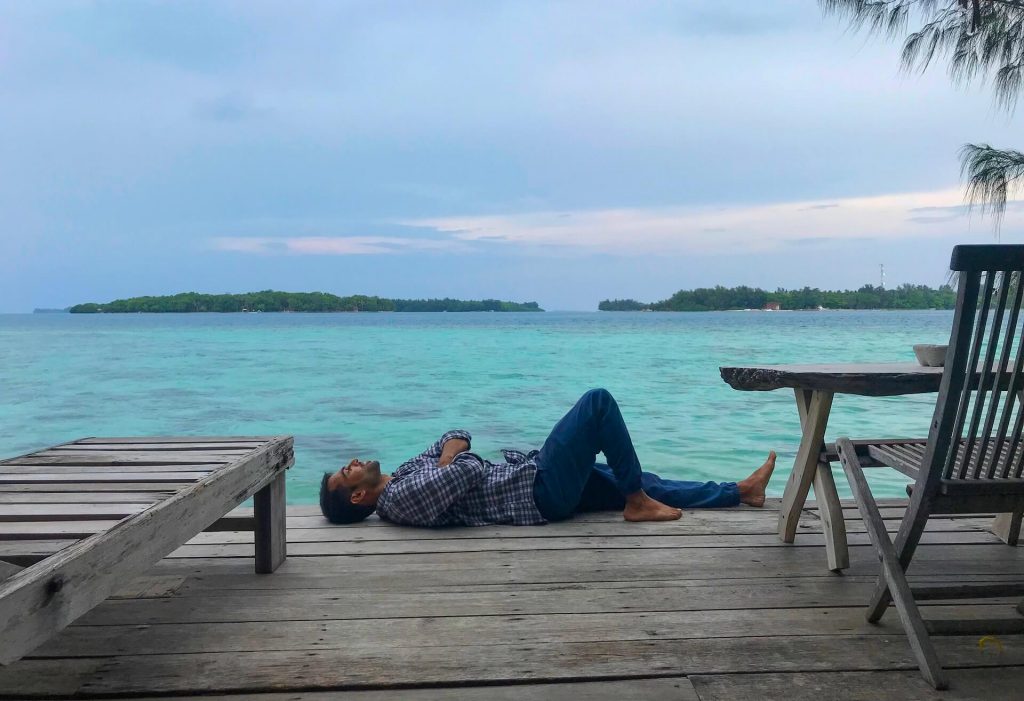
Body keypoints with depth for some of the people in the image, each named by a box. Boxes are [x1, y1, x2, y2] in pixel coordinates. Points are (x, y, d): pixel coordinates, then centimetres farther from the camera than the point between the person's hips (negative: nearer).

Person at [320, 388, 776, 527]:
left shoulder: (403, 475, 12)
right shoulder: (400, 500, -17)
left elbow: (456, 439, 17)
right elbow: (462, 476, -30)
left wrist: (449, 449, -4)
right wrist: (449, 462, -9)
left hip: (532, 477, 9)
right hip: (541, 494, -9)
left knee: (642, 483, 12)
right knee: (598, 402, -12)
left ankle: (740, 492, 25)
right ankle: (638, 504, -3)